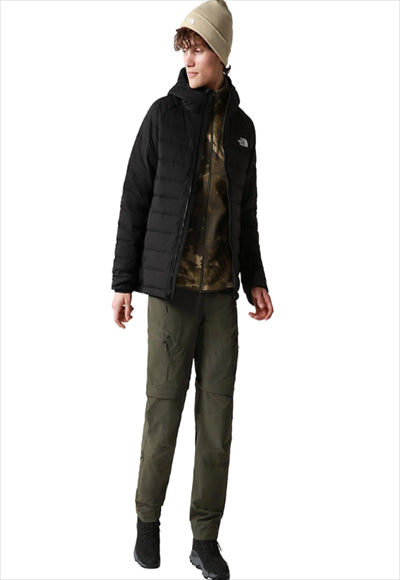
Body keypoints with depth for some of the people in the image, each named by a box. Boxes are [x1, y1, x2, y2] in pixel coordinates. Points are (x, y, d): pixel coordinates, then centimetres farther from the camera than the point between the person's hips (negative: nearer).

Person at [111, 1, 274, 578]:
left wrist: (255, 281, 5)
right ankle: (148, 518, 23)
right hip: (170, 287, -3)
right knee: (164, 406, 1)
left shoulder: (242, 126, 10)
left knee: (218, 410, 2)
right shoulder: (162, 115, -3)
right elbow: (135, 201, -2)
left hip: (222, 290, 4)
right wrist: (123, 282, -6)